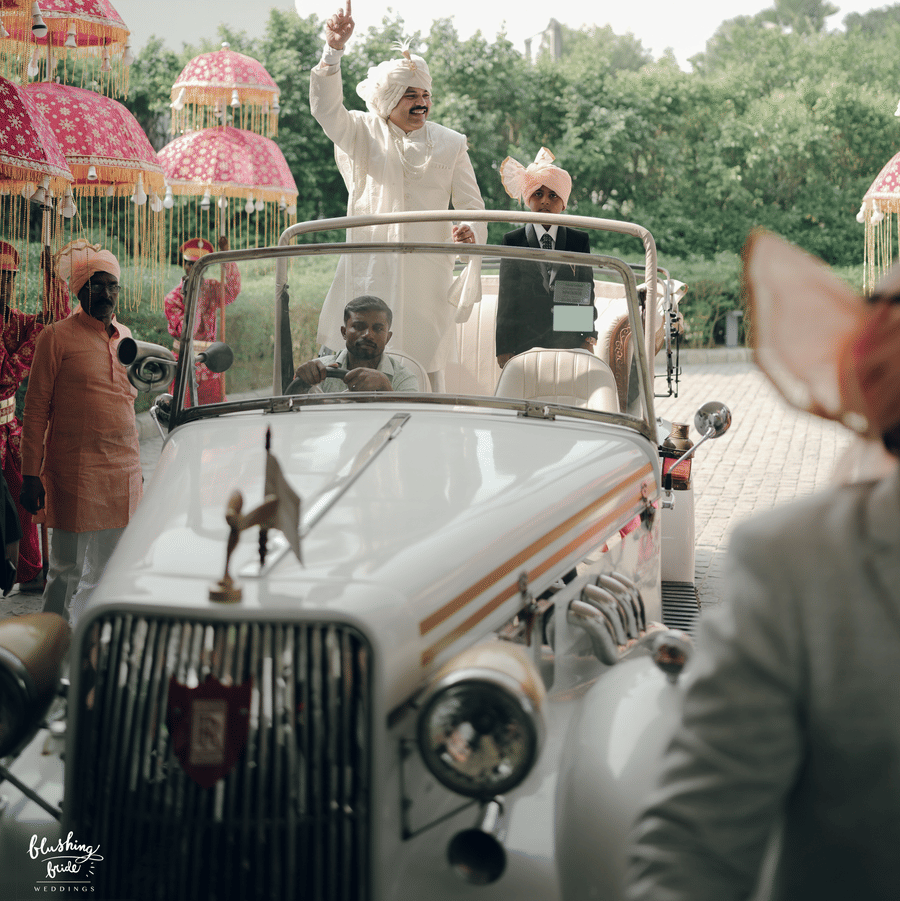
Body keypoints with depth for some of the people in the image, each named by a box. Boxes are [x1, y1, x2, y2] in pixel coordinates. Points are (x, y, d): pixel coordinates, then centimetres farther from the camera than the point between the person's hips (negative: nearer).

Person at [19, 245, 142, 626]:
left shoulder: (125, 337, 14)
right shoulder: (57, 337, -4)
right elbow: (36, 409, -5)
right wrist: (31, 475, -9)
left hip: (124, 472, 6)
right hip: (75, 470, -6)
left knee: (108, 572, 10)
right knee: (67, 570, -3)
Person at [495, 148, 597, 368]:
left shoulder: (580, 241, 10)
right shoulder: (512, 241, 7)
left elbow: (586, 293, 12)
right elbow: (506, 297, 6)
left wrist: (588, 339, 4)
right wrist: (503, 348, 1)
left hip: (568, 342, 1)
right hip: (524, 341, -1)